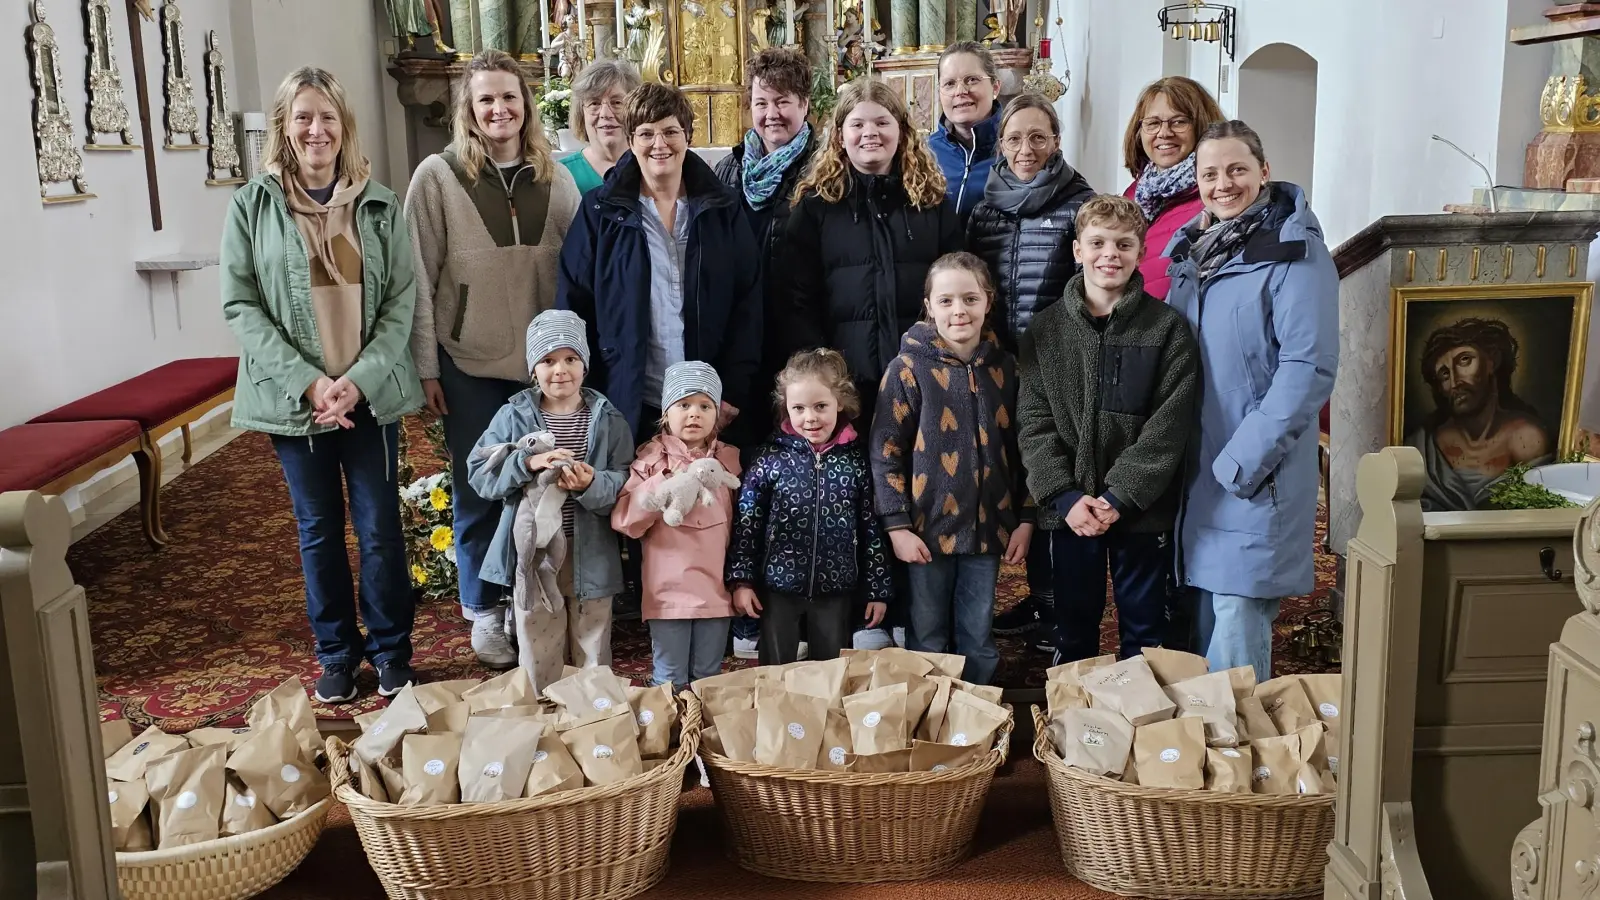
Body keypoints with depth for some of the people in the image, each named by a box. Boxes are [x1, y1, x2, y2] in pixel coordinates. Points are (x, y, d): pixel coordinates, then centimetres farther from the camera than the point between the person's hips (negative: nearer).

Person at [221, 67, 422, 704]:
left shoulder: (379, 205, 1)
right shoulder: (252, 207, -2)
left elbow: (401, 300, -1)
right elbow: (240, 307, -5)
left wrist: (359, 379, -12)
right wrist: (307, 383, -13)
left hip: (371, 394, 0)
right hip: (294, 397, 0)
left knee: (379, 526, 6)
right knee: (319, 529, 11)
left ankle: (391, 650, 22)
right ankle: (337, 652, 25)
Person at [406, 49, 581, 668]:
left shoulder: (554, 178, 4)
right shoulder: (438, 176, -5)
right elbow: (420, 279, -4)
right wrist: (426, 367, -6)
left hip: (542, 362, 2)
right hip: (469, 364, -2)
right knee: (477, 491, 7)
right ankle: (484, 612, 24)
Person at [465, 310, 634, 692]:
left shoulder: (607, 420, -3)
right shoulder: (513, 416, -2)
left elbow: (626, 486, -6)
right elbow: (479, 474, -7)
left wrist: (591, 485, -26)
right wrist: (528, 463, -22)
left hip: (590, 555, 0)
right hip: (533, 553, 0)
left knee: (593, 654, 14)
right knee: (539, 656, 13)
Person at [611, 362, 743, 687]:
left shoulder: (729, 460, 5)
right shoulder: (652, 459, -3)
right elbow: (624, 521, -10)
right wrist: (664, 483, -19)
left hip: (716, 591, 2)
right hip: (669, 590, -2)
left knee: (709, 681, 13)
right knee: (670, 682, 7)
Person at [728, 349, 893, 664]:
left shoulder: (856, 458, -4)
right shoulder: (771, 456, -7)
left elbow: (872, 526, 0)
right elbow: (746, 521, -3)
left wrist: (878, 589, 2)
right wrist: (742, 579, -7)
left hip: (836, 589, 1)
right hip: (779, 587, -1)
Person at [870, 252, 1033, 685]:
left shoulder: (1004, 367, 4)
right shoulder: (909, 367, -7)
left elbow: (1021, 449, 10)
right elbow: (885, 451, -7)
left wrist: (1025, 519, 6)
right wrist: (897, 526, -11)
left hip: (988, 528, 3)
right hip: (928, 528, -3)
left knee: (979, 641, 13)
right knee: (928, 640, 9)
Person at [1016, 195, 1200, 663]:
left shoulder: (1168, 329, -4)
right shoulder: (1045, 330, 2)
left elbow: (1168, 426, -10)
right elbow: (1034, 422, -2)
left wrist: (1118, 496, -17)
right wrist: (1065, 496, -13)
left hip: (1142, 511, -2)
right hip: (1069, 510, 2)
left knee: (1143, 628, 11)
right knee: (1073, 628, 14)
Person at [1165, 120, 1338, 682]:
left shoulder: (1295, 251, -11)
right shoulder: (1192, 248, 13)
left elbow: (1310, 367, -18)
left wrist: (1246, 458, -20)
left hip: (1257, 479, -7)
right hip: (1195, 470, 7)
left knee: (1238, 623, -6)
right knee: (1202, 624, 15)